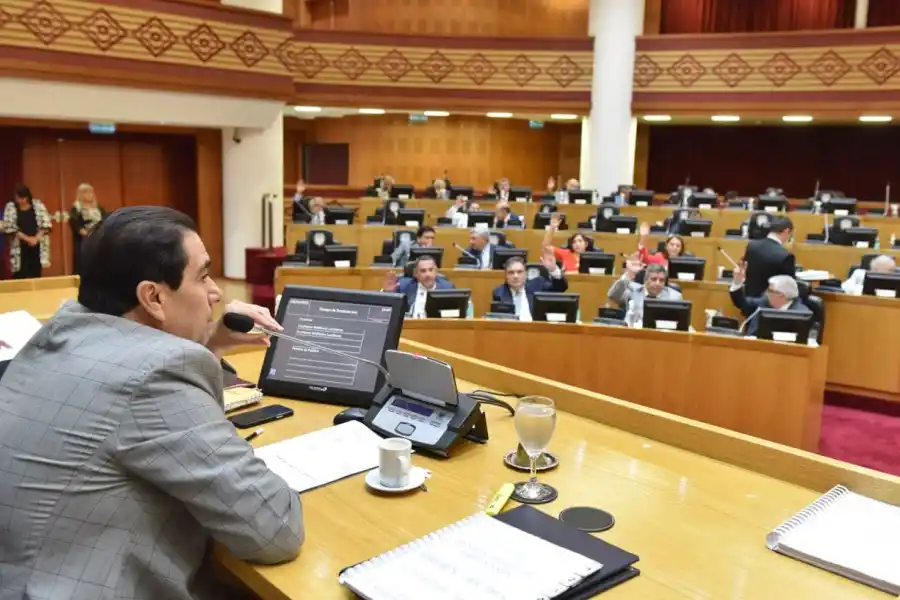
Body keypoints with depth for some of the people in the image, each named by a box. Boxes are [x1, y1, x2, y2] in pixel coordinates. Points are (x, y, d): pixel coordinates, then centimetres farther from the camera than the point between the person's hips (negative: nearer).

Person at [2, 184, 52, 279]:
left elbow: (46, 225, 0)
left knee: (36, 275, 3)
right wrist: (27, 238, -12)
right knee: (20, 277, -5)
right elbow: (8, 228, -6)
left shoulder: (38, 205, 3)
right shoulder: (10, 207, 0)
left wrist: (36, 238, -12)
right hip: (20, 248, -1)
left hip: (38, 246, 1)